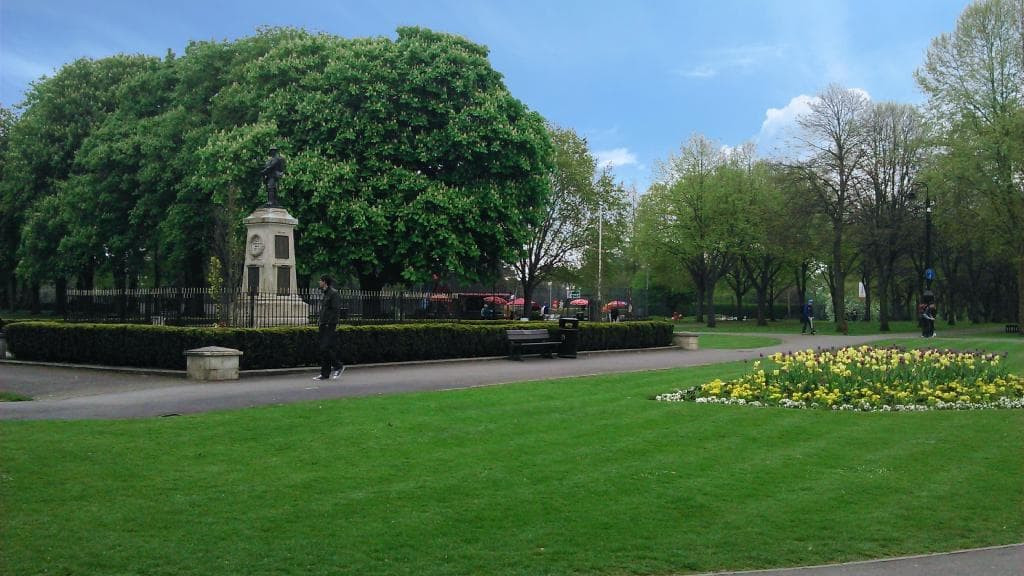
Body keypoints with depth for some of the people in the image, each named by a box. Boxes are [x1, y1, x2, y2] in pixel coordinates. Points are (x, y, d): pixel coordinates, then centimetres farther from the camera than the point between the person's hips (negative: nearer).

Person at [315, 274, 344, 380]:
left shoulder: (334, 293, -12)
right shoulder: (325, 294, 18)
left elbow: (336, 310, -18)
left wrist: (330, 324, -21)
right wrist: (321, 323, 17)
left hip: (330, 327, -10)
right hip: (323, 326, 10)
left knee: (325, 349, -13)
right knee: (323, 350, 7)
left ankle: (338, 366, 3)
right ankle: (325, 374, 10)